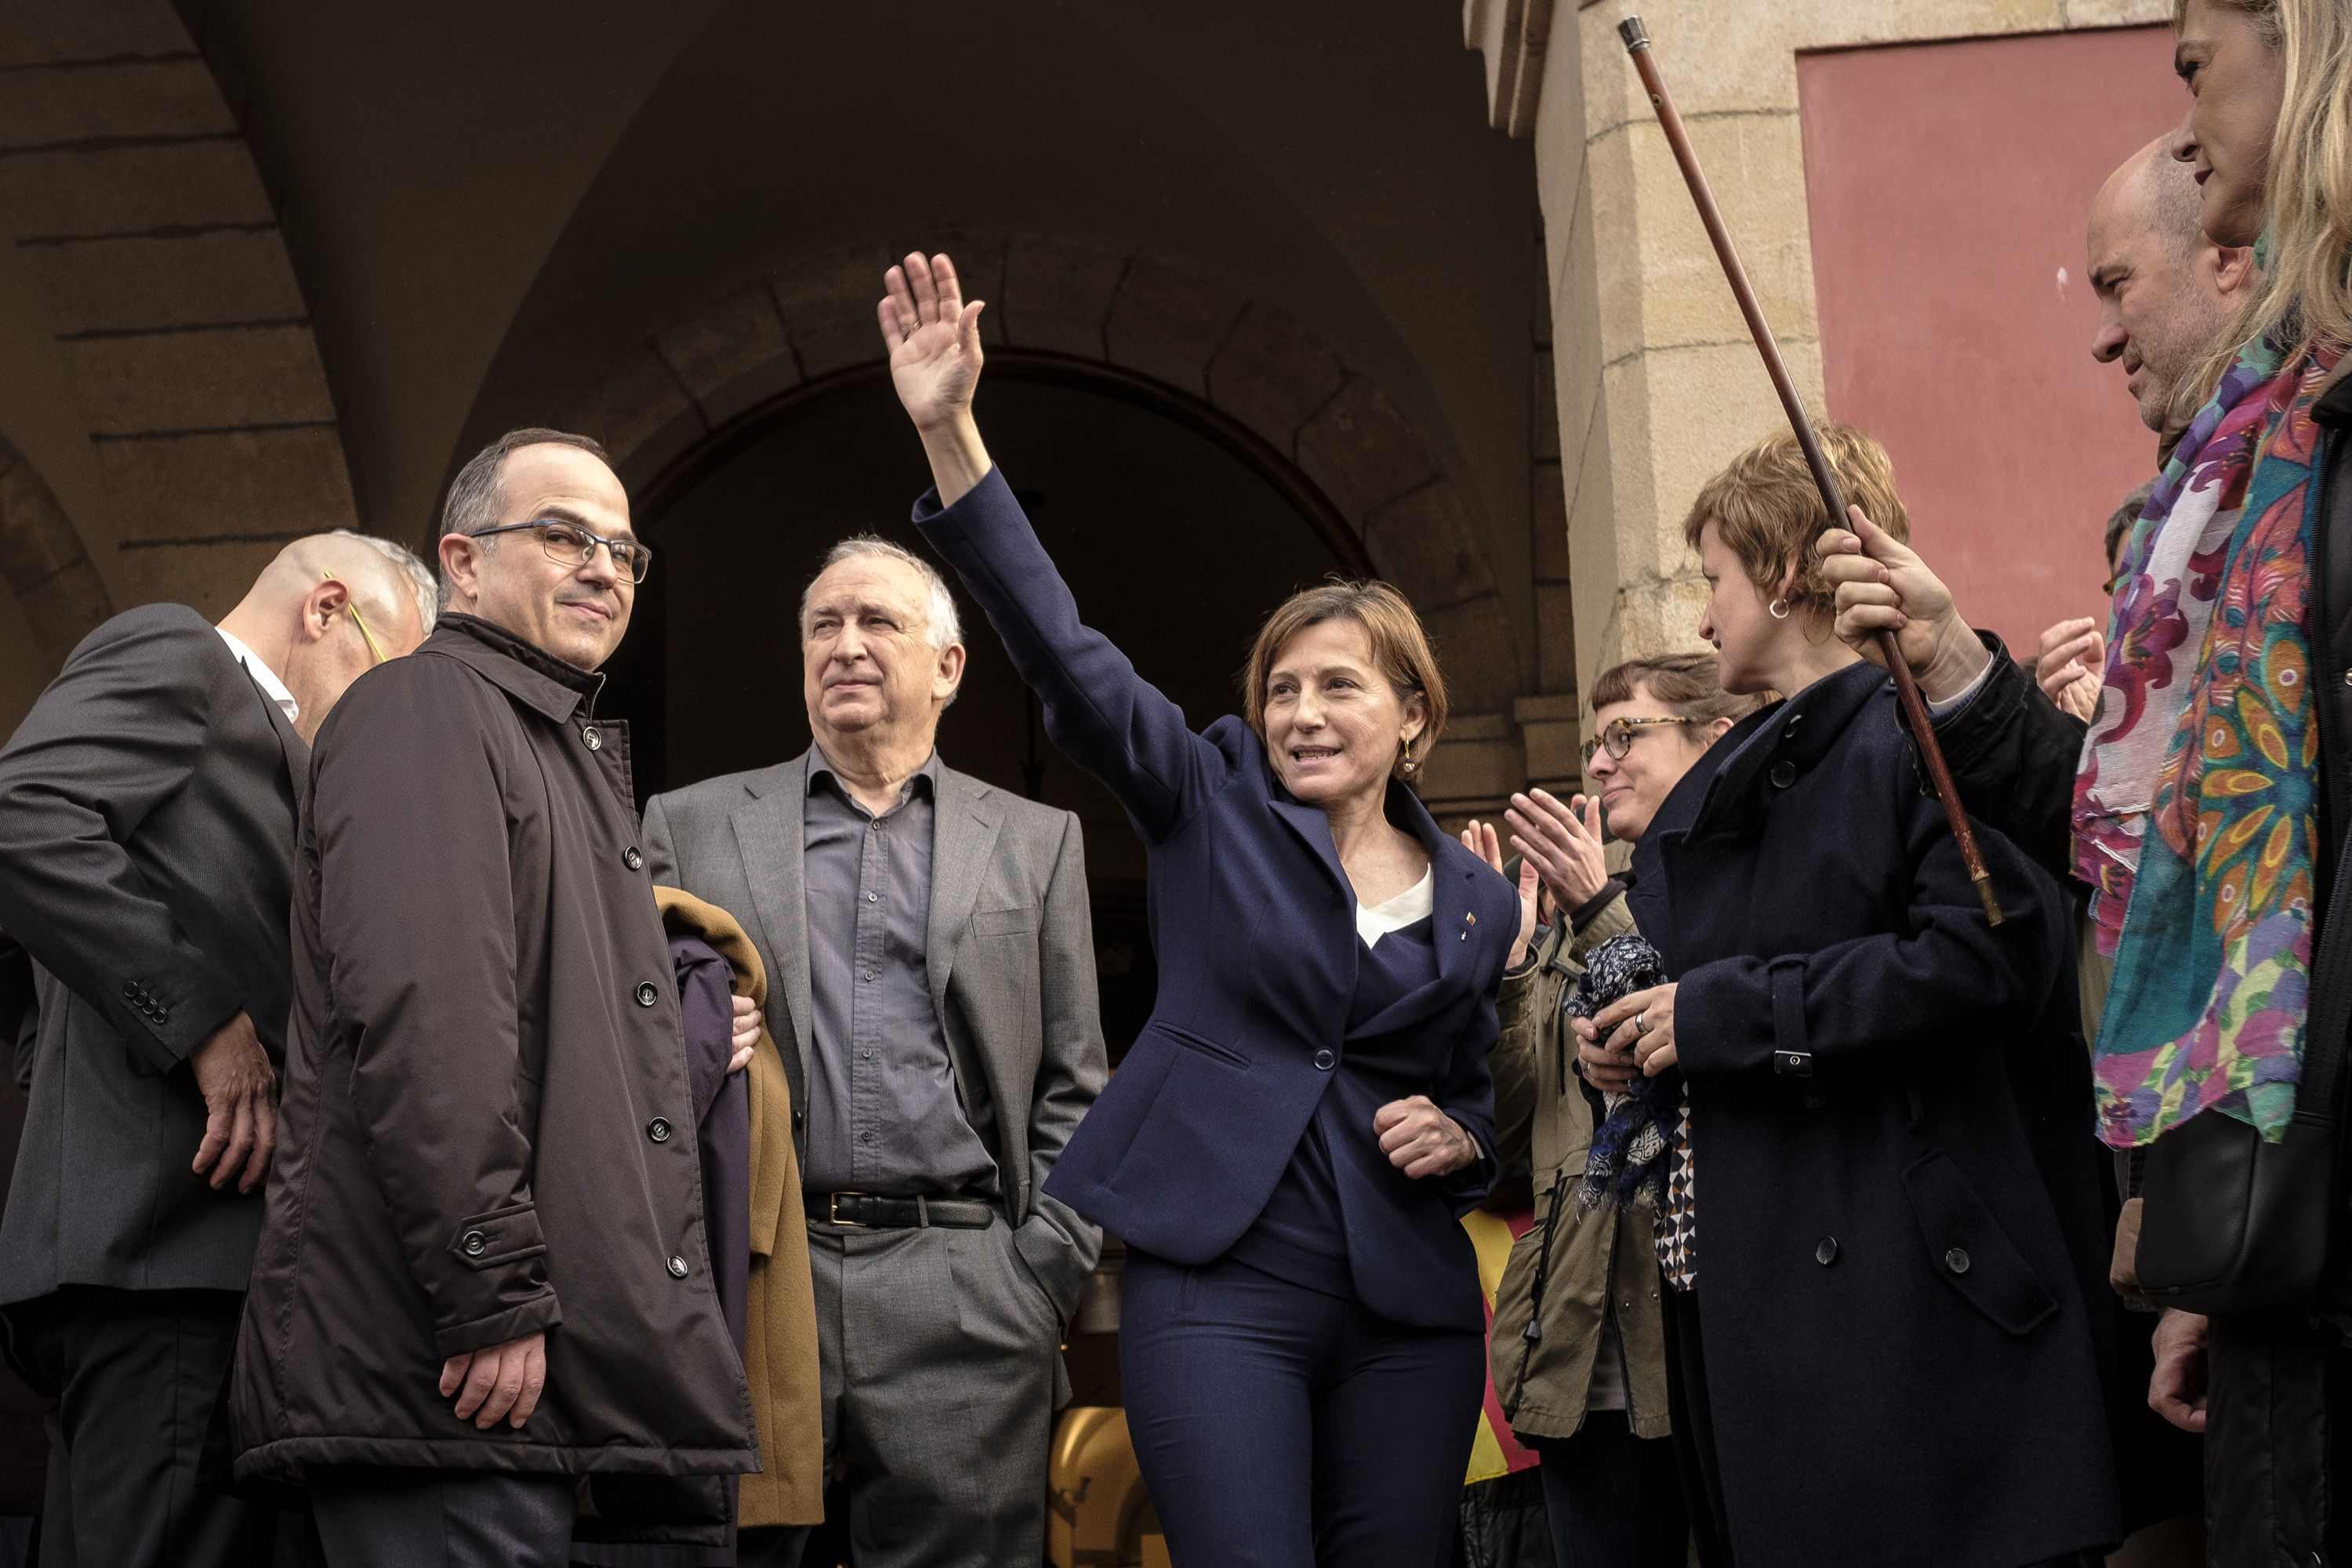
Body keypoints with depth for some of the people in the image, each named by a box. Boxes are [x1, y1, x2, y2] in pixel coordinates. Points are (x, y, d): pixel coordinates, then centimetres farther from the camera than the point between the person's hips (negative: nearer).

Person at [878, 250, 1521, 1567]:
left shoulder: (1479, 899, 12)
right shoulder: (1214, 806, 5)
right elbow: (1066, 651, -7)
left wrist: (1459, 1137, -3)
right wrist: (950, 432, -17)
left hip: (1408, 1302, 3)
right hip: (1219, 1279, -3)